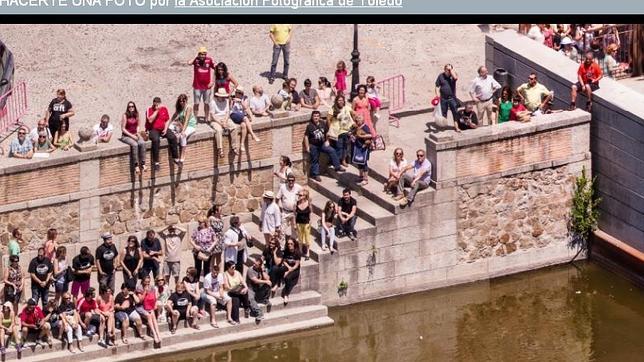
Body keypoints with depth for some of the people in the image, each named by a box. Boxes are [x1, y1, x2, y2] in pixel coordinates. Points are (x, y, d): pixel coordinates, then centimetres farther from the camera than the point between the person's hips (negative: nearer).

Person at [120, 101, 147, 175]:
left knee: (142, 143, -27)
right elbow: (123, 129, -8)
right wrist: (131, 136, -14)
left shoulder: (136, 115, 8)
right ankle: (136, 165, -31)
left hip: (135, 135, 4)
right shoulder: (125, 116, -7)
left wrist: (138, 133, 0)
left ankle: (143, 164, -28)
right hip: (126, 136, -4)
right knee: (134, 144, -33)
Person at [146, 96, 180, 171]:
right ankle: (156, 162, -32)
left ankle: (176, 158, -9)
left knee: (173, 137, -20)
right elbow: (150, 120, -21)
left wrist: (165, 129, -3)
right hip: (152, 130, -4)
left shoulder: (164, 109, 7)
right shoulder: (149, 110, -6)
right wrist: (156, 111, -20)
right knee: (156, 139, -35)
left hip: (163, 129, 4)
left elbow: (167, 120, 13)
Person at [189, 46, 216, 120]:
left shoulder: (209, 60, -3)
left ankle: (206, 118, 20)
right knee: (196, 103, 4)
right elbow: (189, 63, -27)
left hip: (207, 86, 1)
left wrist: (212, 81, -2)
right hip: (197, 86, -1)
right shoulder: (196, 60, -6)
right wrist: (196, 56, -15)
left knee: (206, 103, 10)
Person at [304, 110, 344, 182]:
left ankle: (337, 167, -1)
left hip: (322, 144, 4)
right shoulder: (309, 126, -15)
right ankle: (315, 174, 20)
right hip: (313, 146, -4)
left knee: (332, 151, -9)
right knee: (315, 160, 6)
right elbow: (306, 136, -12)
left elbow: (327, 133, 15)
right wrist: (307, 147, -13)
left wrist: (327, 141, 11)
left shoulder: (323, 124, -2)